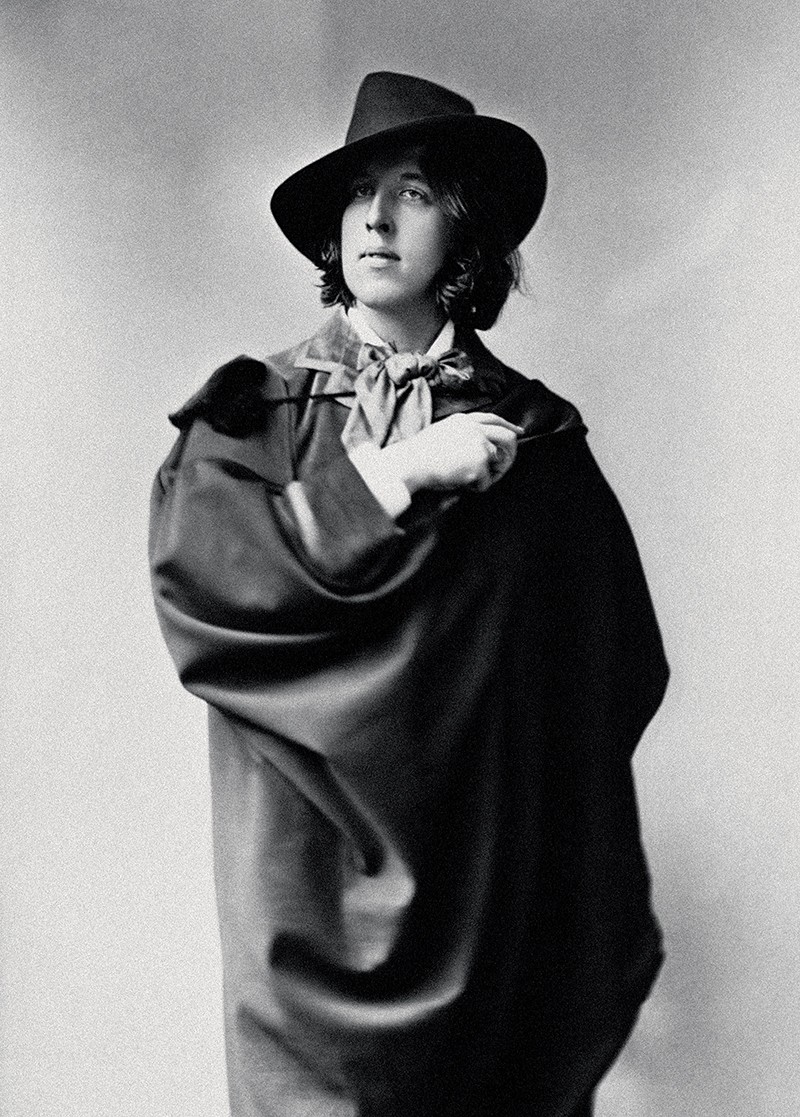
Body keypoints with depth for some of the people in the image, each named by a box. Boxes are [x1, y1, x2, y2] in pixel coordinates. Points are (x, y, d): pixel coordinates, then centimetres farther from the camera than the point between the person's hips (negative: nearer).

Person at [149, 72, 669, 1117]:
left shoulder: (535, 434, 5)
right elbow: (191, 578, -12)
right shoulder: (254, 410, 5)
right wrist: (398, 473, -13)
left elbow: (615, 676, 4)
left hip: (495, 890, 1)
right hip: (314, 890, 0)